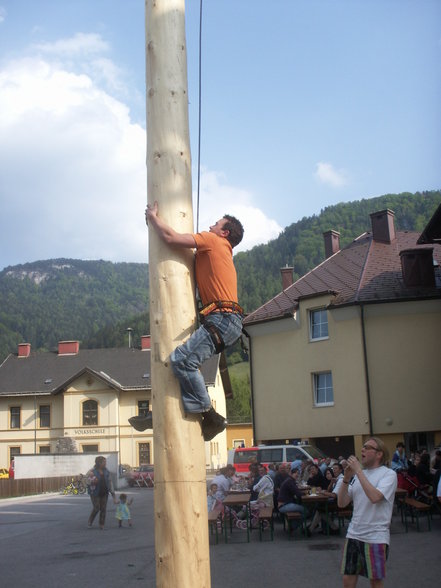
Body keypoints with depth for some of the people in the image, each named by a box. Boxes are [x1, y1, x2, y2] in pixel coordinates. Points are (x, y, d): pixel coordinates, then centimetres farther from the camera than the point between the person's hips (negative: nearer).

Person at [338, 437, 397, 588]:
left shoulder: (389, 474, -8)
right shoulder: (358, 475, 10)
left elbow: (375, 497, -26)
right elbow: (342, 503, 7)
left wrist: (358, 471, -20)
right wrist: (346, 478, -6)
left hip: (376, 536, -6)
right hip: (354, 534, 6)